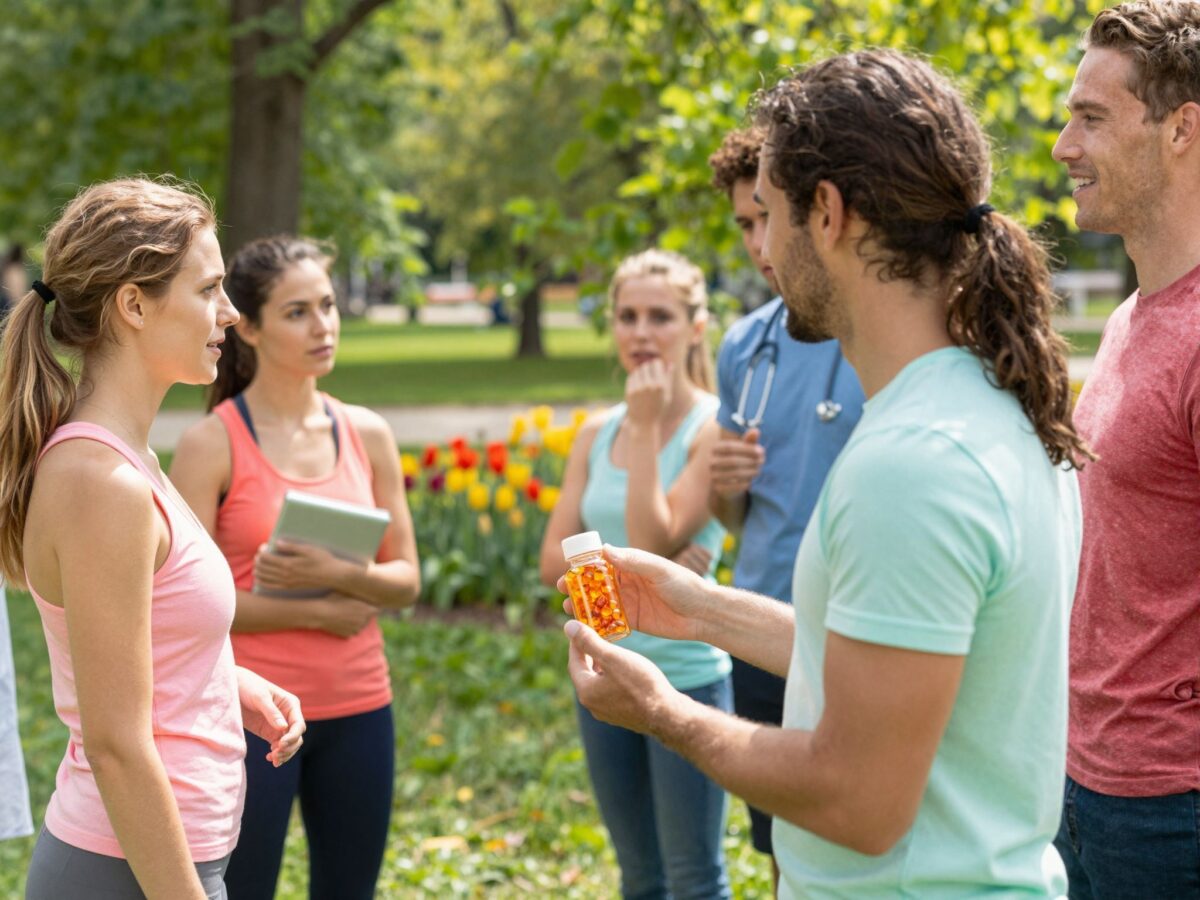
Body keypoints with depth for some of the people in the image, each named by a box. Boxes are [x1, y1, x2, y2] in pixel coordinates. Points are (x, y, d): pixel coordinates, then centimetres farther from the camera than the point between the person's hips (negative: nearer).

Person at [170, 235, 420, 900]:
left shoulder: (367, 435, 5)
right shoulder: (211, 444, -8)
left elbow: (404, 581, 5)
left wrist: (338, 573, -15)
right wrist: (315, 611, -14)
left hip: (359, 708, 4)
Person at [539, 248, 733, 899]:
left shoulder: (714, 426, -11)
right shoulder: (596, 432, 6)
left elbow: (654, 541, -20)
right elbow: (554, 561, 1)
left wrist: (645, 428, -18)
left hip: (686, 681, -6)